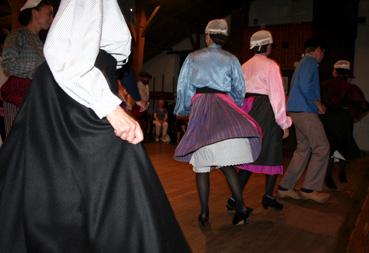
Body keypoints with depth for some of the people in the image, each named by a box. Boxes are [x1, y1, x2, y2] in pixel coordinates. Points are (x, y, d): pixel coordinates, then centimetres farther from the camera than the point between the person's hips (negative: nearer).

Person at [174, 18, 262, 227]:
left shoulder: (193, 58, 10)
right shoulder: (231, 59, 10)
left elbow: (183, 87, 10)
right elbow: (239, 90, 9)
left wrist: (182, 110, 23)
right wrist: (235, 110, 25)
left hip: (200, 108, 0)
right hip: (224, 108, 1)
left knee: (202, 164, 4)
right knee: (226, 163, 2)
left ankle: (205, 214, 8)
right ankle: (240, 207, -6)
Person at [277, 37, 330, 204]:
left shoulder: (303, 63, 24)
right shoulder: (310, 62, -7)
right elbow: (305, 86, -22)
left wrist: (315, 104, 20)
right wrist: (318, 104, -10)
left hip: (296, 111, 10)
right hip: (305, 111, -10)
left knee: (303, 149, 10)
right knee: (322, 148, -5)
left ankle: (285, 187, 11)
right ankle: (310, 189, -1)